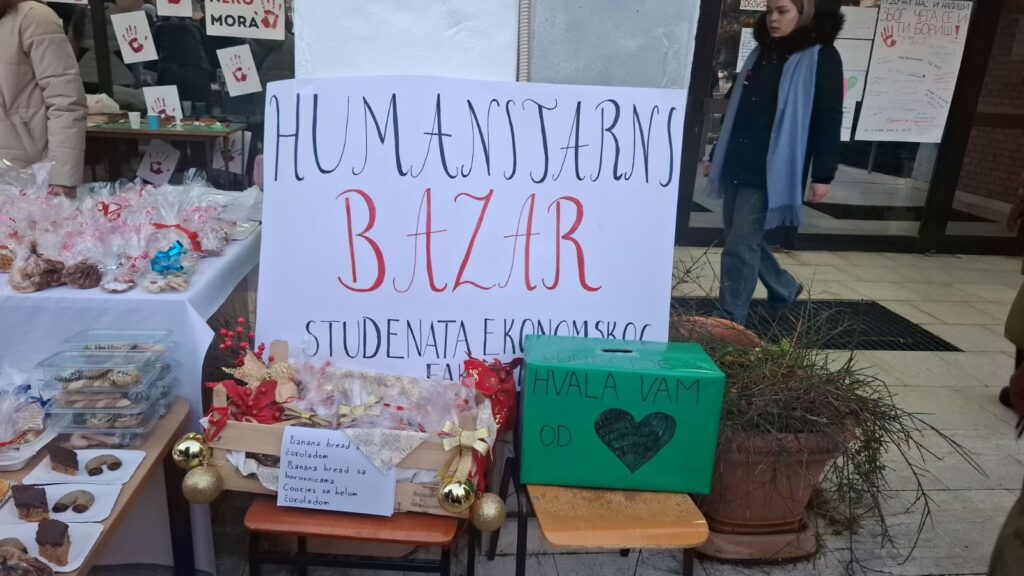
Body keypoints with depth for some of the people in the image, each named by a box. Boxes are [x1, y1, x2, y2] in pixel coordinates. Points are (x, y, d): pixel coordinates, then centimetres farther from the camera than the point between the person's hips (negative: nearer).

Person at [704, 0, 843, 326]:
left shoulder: (821, 57, -4)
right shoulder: (761, 52, 16)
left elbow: (828, 120, -8)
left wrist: (823, 175, -13)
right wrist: (717, 157, 21)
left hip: (771, 172, -7)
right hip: (737, 167, 7)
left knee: (740, 245, -8)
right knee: (747, 241, 15)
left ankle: (730, 323, 3)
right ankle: (785, 289, 39)